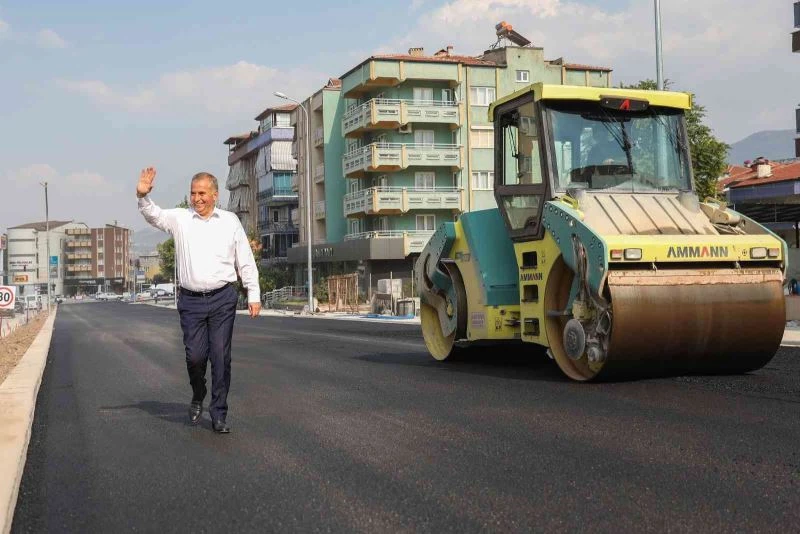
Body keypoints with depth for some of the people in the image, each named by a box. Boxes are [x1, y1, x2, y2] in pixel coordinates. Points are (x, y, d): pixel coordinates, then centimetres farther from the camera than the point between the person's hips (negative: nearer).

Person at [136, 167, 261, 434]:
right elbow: (154, 215, -7)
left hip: (222, 299, 0)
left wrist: (253, 294, 7)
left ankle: (219, 414, 9)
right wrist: (143, 196, -28)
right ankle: (197, 399, 26)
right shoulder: (179, 218, 7)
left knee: (221, 357, -1)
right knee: (195, 356, -3)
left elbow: (246, 261, 10)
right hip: (191, 301, 0)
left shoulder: (230, 221, 7)